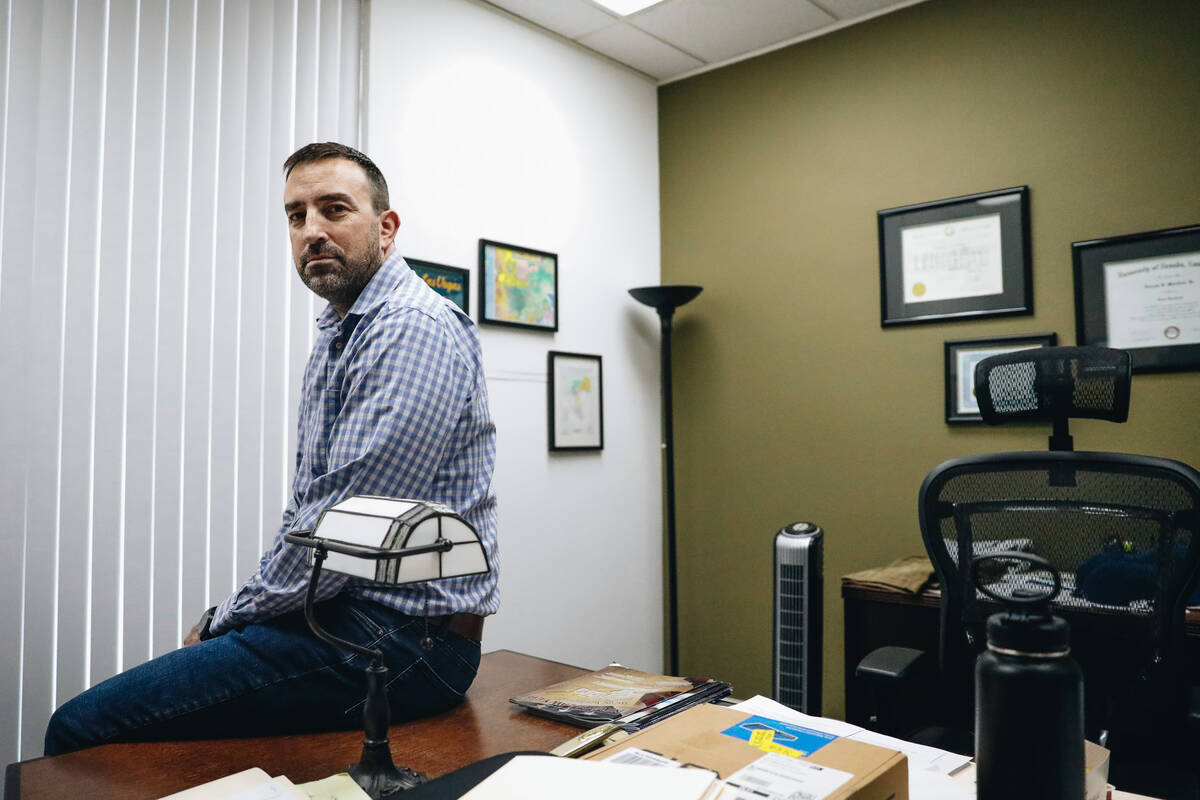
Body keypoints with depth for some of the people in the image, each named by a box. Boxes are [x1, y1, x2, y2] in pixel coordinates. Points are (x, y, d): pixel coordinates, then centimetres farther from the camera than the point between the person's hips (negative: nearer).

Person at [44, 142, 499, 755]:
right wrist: (237, 614, 9)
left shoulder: (413, 327, -17)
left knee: (82, 728, -12)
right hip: (334, 610, 10)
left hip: (400, 638, -10)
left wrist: (228, 619, -7)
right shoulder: (337, 336, 18)